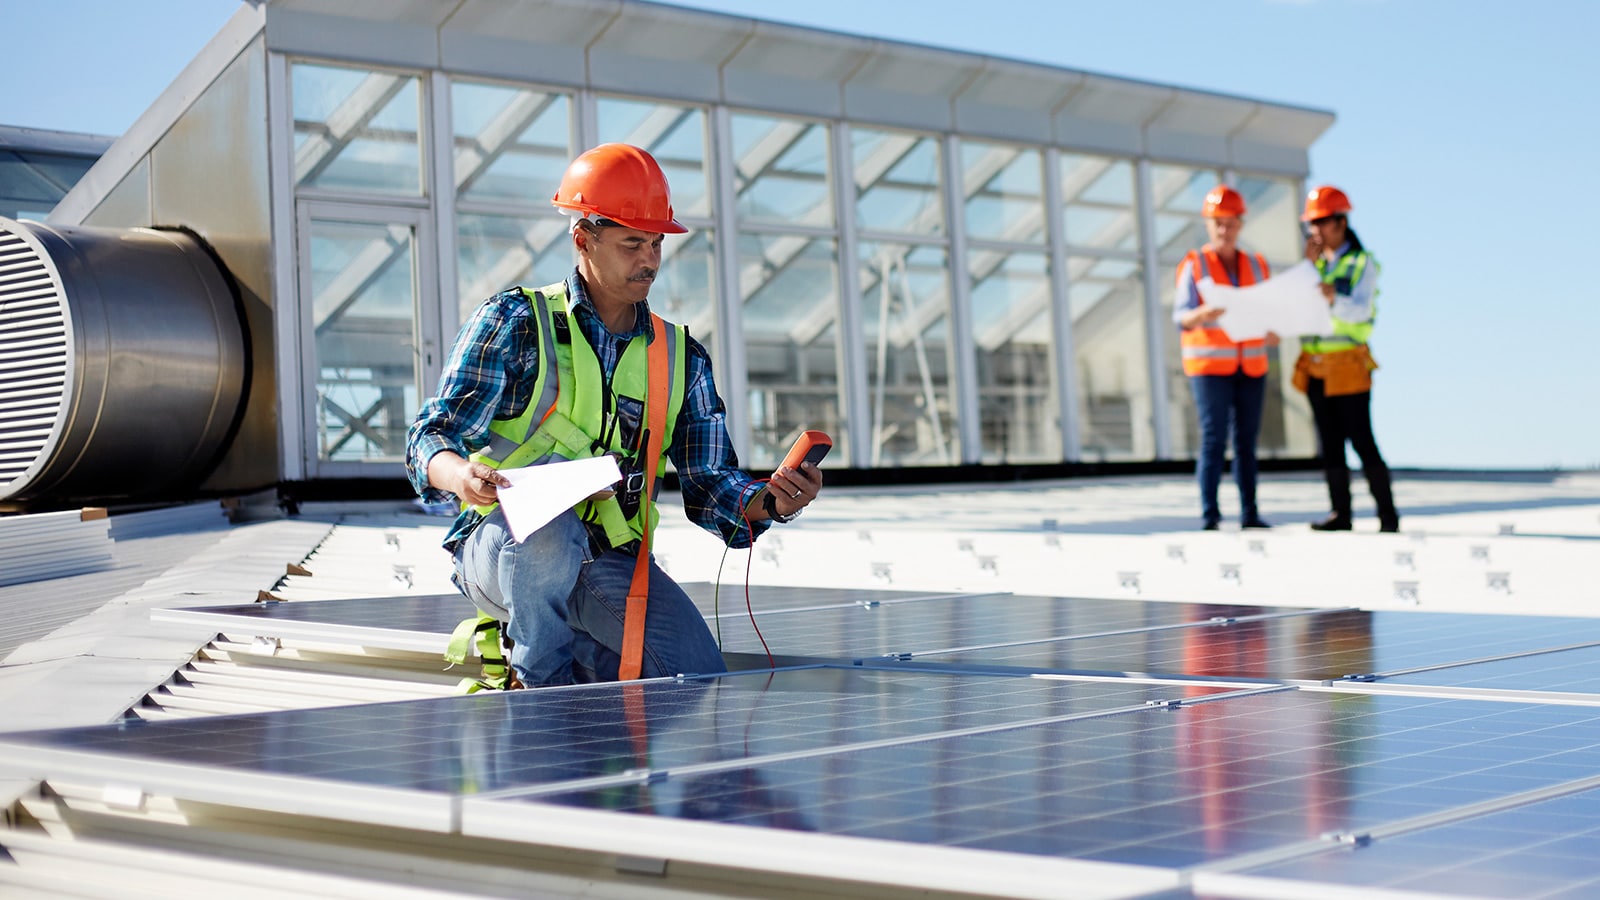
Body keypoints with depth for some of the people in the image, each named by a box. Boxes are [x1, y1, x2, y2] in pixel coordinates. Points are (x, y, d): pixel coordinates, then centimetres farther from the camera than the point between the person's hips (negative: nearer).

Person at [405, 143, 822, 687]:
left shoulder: (682, 357, 13)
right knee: (550, 529, -39)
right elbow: (431, 439, -5)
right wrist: (462, 476, -30)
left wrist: (770, 504, -14)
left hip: (613, 565, 4)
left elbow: (708, 484, 9)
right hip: (503, 549, -3)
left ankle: (581, 653, 12)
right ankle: (541, 682, -11)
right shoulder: (515, 321, 2)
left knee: (699, 682, -18)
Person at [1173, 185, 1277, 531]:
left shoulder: (1256, 266, 11)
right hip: (1209, 365, -4)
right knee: (1213, 439, -9)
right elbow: (1180, 316, -9)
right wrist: (1200, 315, -30)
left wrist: (1273, 333, -11)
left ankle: (1249, 513, 7)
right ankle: (1209, 515, -9)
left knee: (1247, 440, 4)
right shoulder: (1194, 265, -1)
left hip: (1251, 366, 4)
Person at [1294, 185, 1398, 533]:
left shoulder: (1362, 263, -2)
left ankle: (1387, 513, -1)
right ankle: (1340, 513, 9)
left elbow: (1360, 311, -15)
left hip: (1348, 366, -6)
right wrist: (1308, 266, -4)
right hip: (1315, 366, 6)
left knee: (1361, 441, -7)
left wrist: (1334, 300, -34)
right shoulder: (1315, 262, 15)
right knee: (1330, 444, 5)